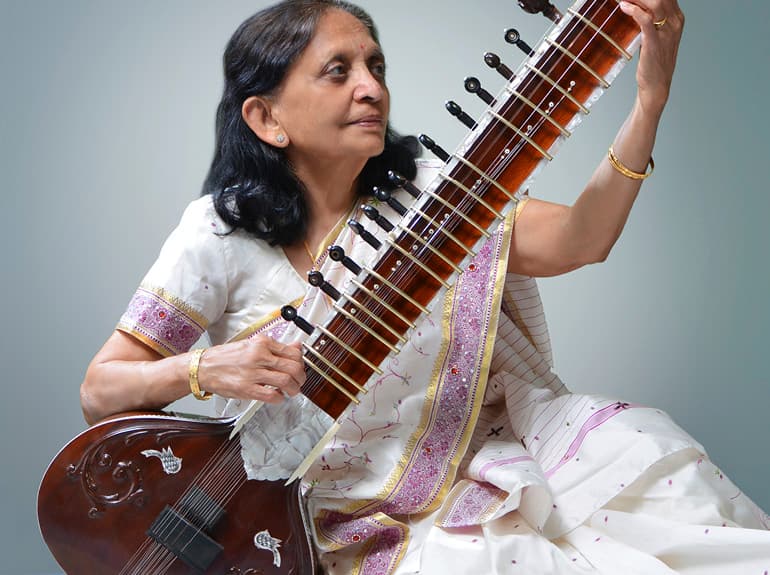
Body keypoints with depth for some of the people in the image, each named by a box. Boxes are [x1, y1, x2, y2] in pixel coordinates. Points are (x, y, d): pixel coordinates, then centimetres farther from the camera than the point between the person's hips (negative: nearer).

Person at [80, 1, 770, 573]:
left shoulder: (421, 190, 0)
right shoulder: (222, 234, -9)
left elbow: (575, 239, -14)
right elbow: (100, 393, -6)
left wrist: (650, 101, -26)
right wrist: (203, 368, -25)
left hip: (475, 465, 4)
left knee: (648, 457, -17)